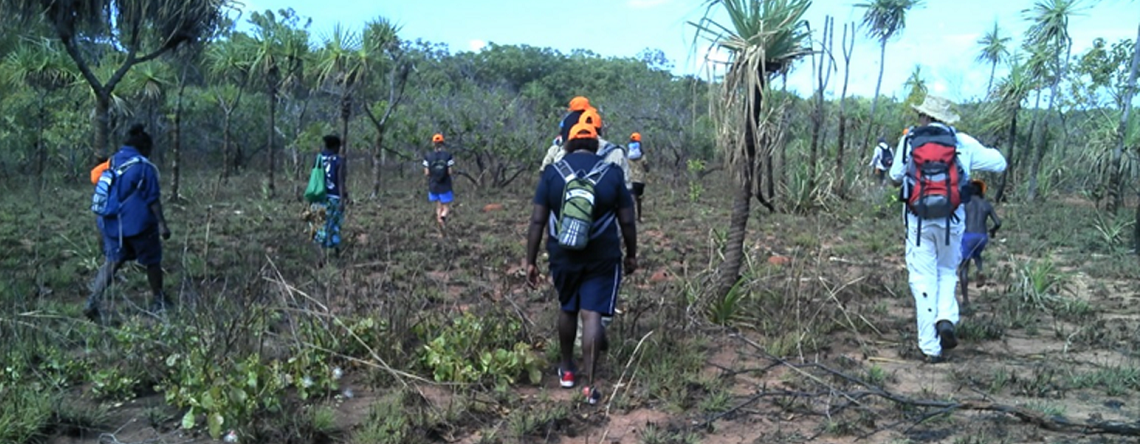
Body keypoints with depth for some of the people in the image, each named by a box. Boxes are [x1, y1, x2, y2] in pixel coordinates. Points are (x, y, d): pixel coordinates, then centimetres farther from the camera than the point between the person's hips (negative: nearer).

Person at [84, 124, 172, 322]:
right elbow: (153, 199, -14)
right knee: (152, 261, 12)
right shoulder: (145, 167, -13)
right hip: (138, 224, -6)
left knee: (112, 262, 9)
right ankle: (159, 302, 24)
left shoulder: (112, 162, 7)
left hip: (112, 223, 6)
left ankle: (93, 302, -7)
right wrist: (162, 224, -11)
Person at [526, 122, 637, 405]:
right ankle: (590, 385, -6)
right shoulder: (613, 173, -1)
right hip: (602, 257, -1)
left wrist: (530, 260, 2)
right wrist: (632, 254, 14)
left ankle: (567, 370, 33)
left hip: (563, 255, 1)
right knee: (592, 314, -2)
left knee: (567, 309, 20)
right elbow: (627, 222, 1)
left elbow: (537, 221, -4)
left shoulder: (552, 172, -1)